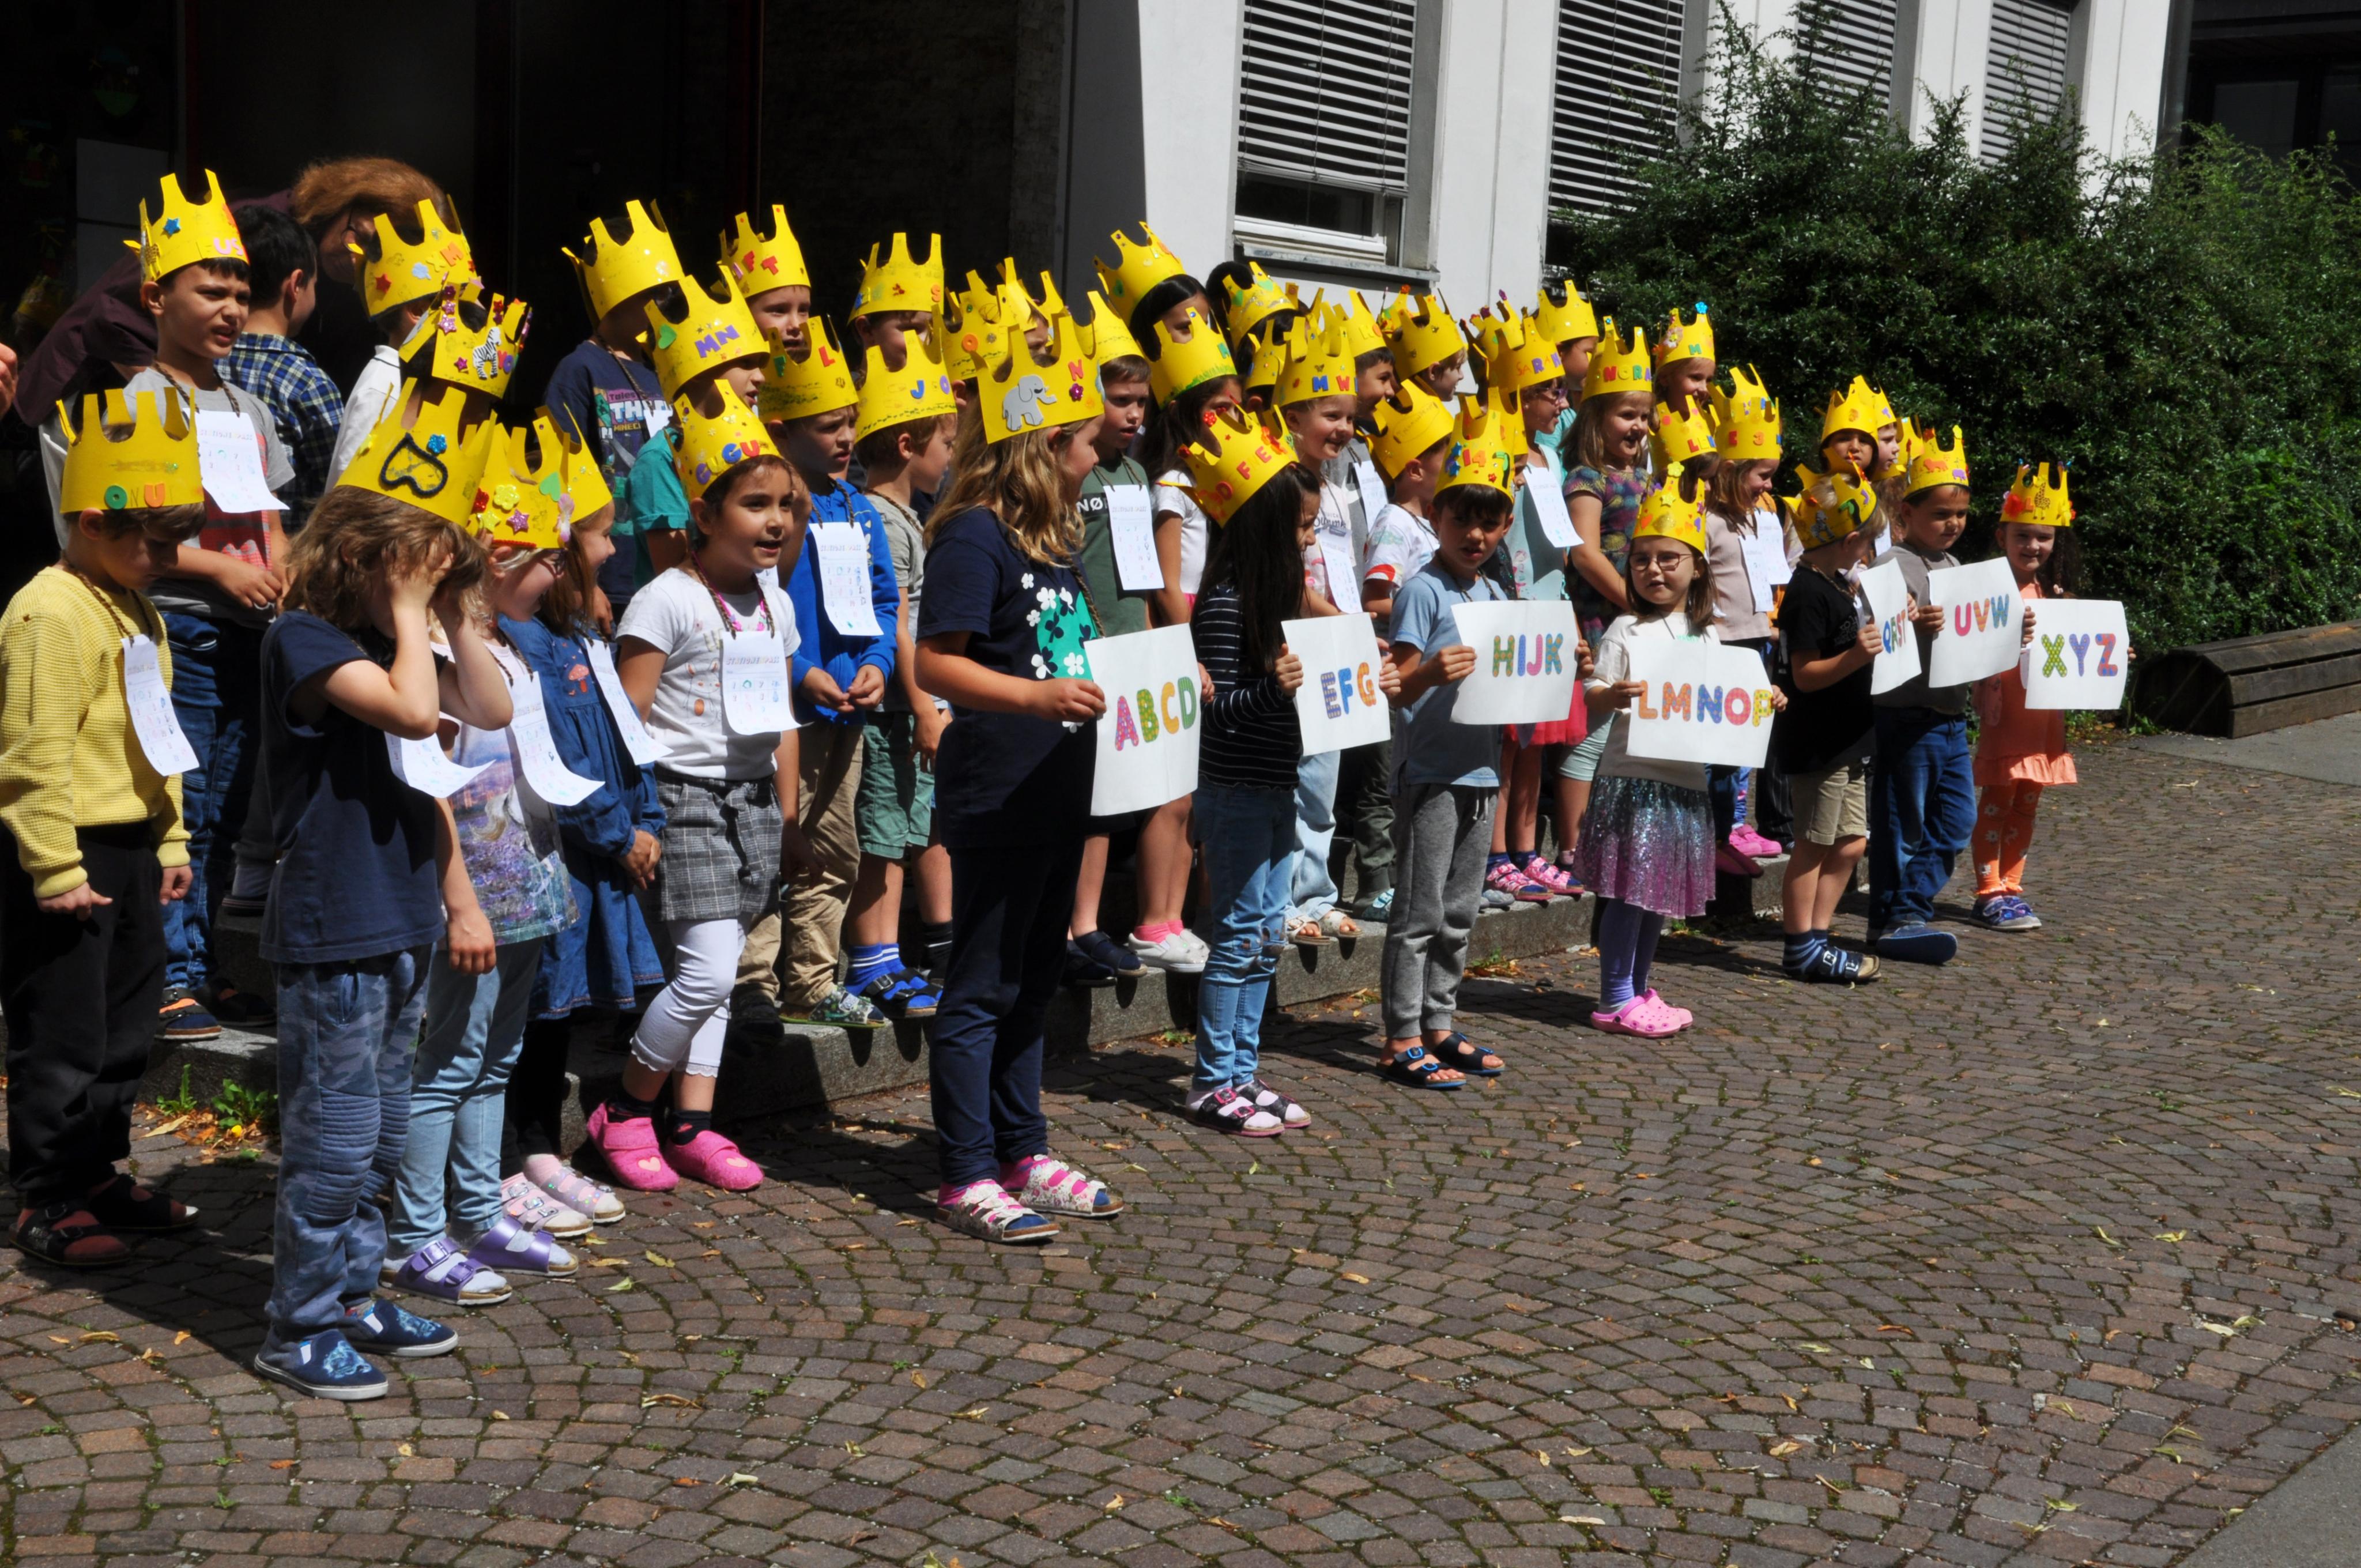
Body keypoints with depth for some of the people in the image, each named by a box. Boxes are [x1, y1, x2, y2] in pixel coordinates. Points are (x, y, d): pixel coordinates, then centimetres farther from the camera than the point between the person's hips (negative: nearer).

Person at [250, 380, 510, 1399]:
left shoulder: (390, 643, 13)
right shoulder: (305, 636, -13)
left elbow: (492, 710, 11)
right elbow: (412, 709, -27)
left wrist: (453, 614, 4)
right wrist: (407, 614, -15)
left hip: (400, 924, 9)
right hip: (333, 930, -9)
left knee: (380, 1132, 16)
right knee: (333, 1133, -3)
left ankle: (351, 1296, 27)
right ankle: (299, 1327, 8)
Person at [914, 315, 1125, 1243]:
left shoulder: (1054, 537, 14)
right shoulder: (975, 535, -13)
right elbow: (935, 663, -20)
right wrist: (1037, 696, -31)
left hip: (1057, 791, 9)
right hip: (995, 794, -9)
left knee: (1033, 981, 16)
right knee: (981, 986, -2)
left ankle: (1021, 1154, 26)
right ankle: (966, 1177, 5)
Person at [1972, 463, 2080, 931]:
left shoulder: (2054, 592, 12)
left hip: (2045, 713, 7)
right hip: (2004, 712, -7)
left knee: (2027, 802, 12)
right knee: (1998, 799, -3)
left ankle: (2010, 887, 21)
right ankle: (1989, 894, 4)